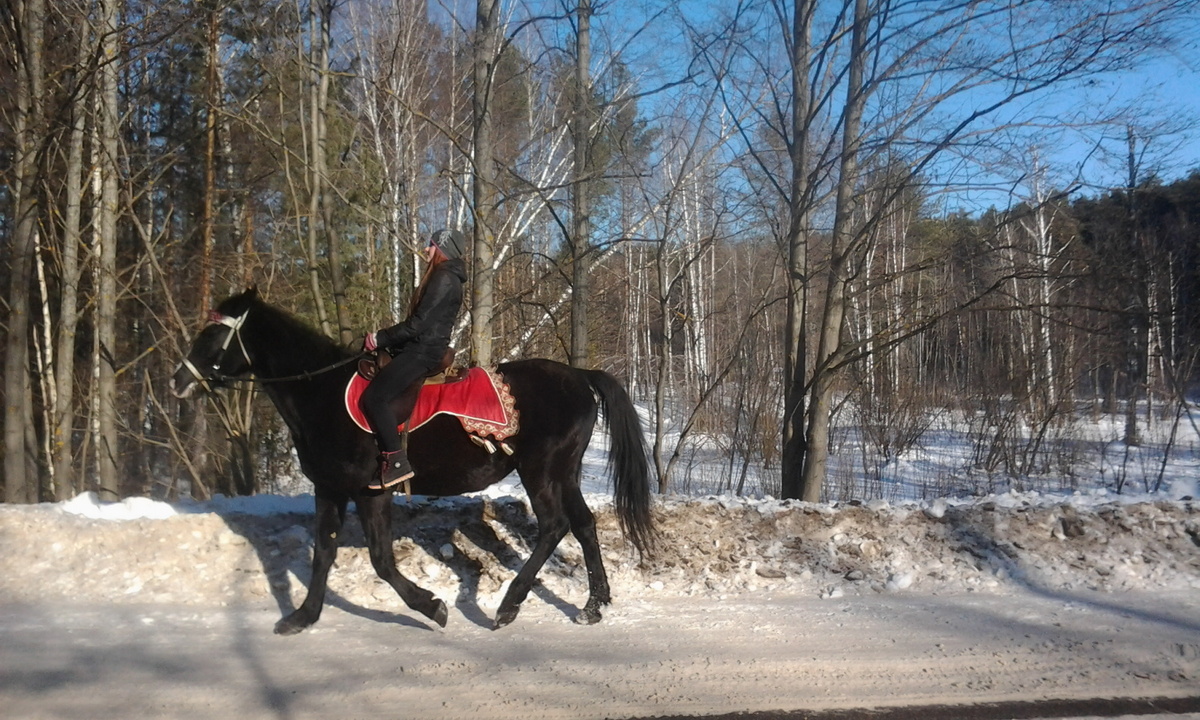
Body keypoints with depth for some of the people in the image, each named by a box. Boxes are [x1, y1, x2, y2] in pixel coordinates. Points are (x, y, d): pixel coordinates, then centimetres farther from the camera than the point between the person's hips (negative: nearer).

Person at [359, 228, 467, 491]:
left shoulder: (444, 279, -13)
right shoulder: (443, 278, 20)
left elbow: (419, 323, -19)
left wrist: (382, 338, -12)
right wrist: (382, 338, 12)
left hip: (424, 351, -11)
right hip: (420, 348, 11)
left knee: (374, 397, -18)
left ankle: (396, 462, -17)